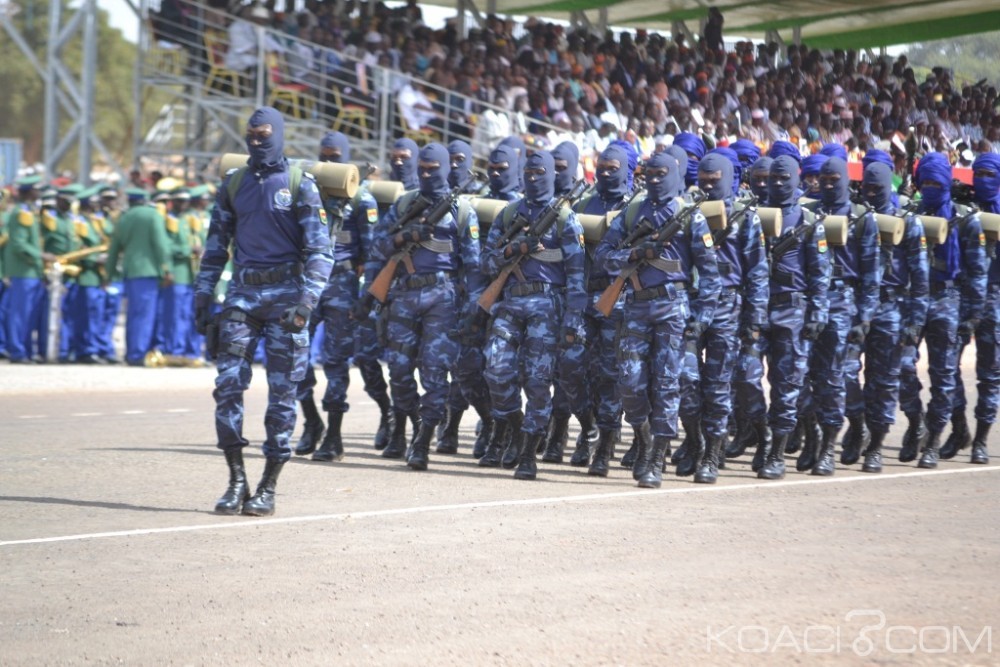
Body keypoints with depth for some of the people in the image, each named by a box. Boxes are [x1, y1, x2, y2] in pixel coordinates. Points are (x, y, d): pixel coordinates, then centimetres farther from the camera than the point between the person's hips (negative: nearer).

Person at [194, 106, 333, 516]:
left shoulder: (299, 186, -1)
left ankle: (268, 488, 5)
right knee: (228, 384, -6)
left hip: (284, 293, -3)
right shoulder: (233, 185, 12)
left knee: (282, 391, -1)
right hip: (243, 293, 4)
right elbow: (216, 244, 17)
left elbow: (320, 250, -5)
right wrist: (203, 296, 10)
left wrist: (307, 301, -15)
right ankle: (236, 480, 2)